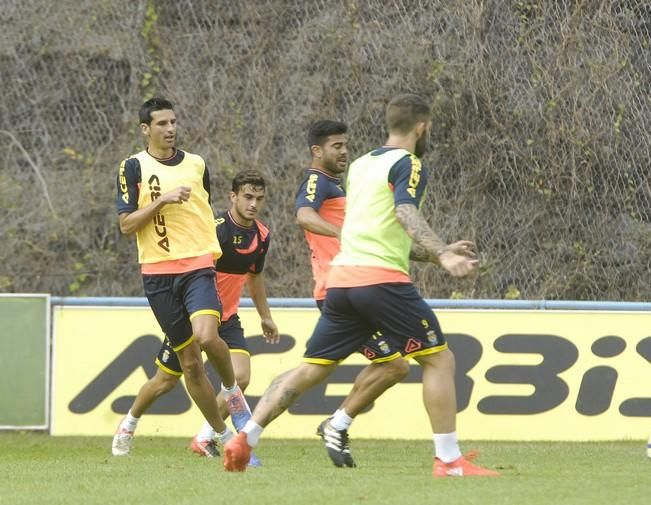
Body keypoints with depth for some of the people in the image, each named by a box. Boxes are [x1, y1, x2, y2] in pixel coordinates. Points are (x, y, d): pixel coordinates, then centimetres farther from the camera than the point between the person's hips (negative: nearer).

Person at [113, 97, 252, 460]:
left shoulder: (197, 164, 10)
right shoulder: (134, 167, 1)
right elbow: (126, 224, -6)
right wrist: (163, 200, -16)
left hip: (198, 266, 1)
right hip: (159, 273, -1)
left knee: (207, 336, -26)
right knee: (189, 362, 1)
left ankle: (232, 389, 3)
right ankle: (222, 434, 14)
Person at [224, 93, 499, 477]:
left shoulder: (360, 165, 23)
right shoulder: (408, 165, -3)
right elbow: (407, 214, -22)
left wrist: (438, 253, 33)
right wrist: (442, 254, -36)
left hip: (342, 277, 7)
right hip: (383, 279, -7)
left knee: (312, 368, 11)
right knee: (440, 359, 1)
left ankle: (245, 438, 1)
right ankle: (449, 461, -4)